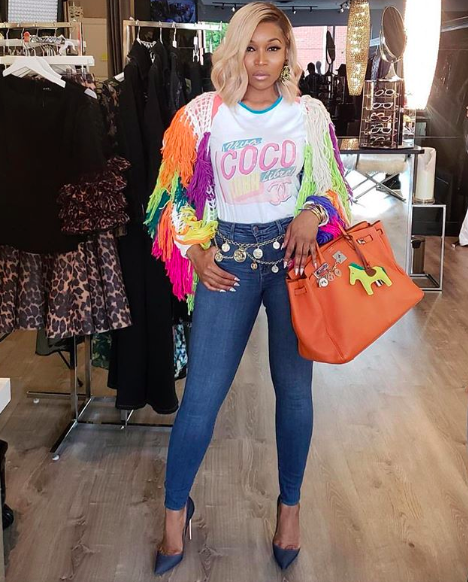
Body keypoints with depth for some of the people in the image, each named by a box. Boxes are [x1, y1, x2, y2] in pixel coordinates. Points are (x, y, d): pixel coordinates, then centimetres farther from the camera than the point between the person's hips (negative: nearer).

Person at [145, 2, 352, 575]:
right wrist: (195, 251, -6)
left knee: (294, 387, 7)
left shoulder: (310, 114, 3)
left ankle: (290, 505, 28)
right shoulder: (204, 114, -1)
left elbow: (331, 188, 10)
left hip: (293, 253, 1)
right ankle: (175, 510, 19)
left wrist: (312, 213, -11)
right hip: (228, 258, -1)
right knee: (202, 393, -2)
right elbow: (180, 194, 6)